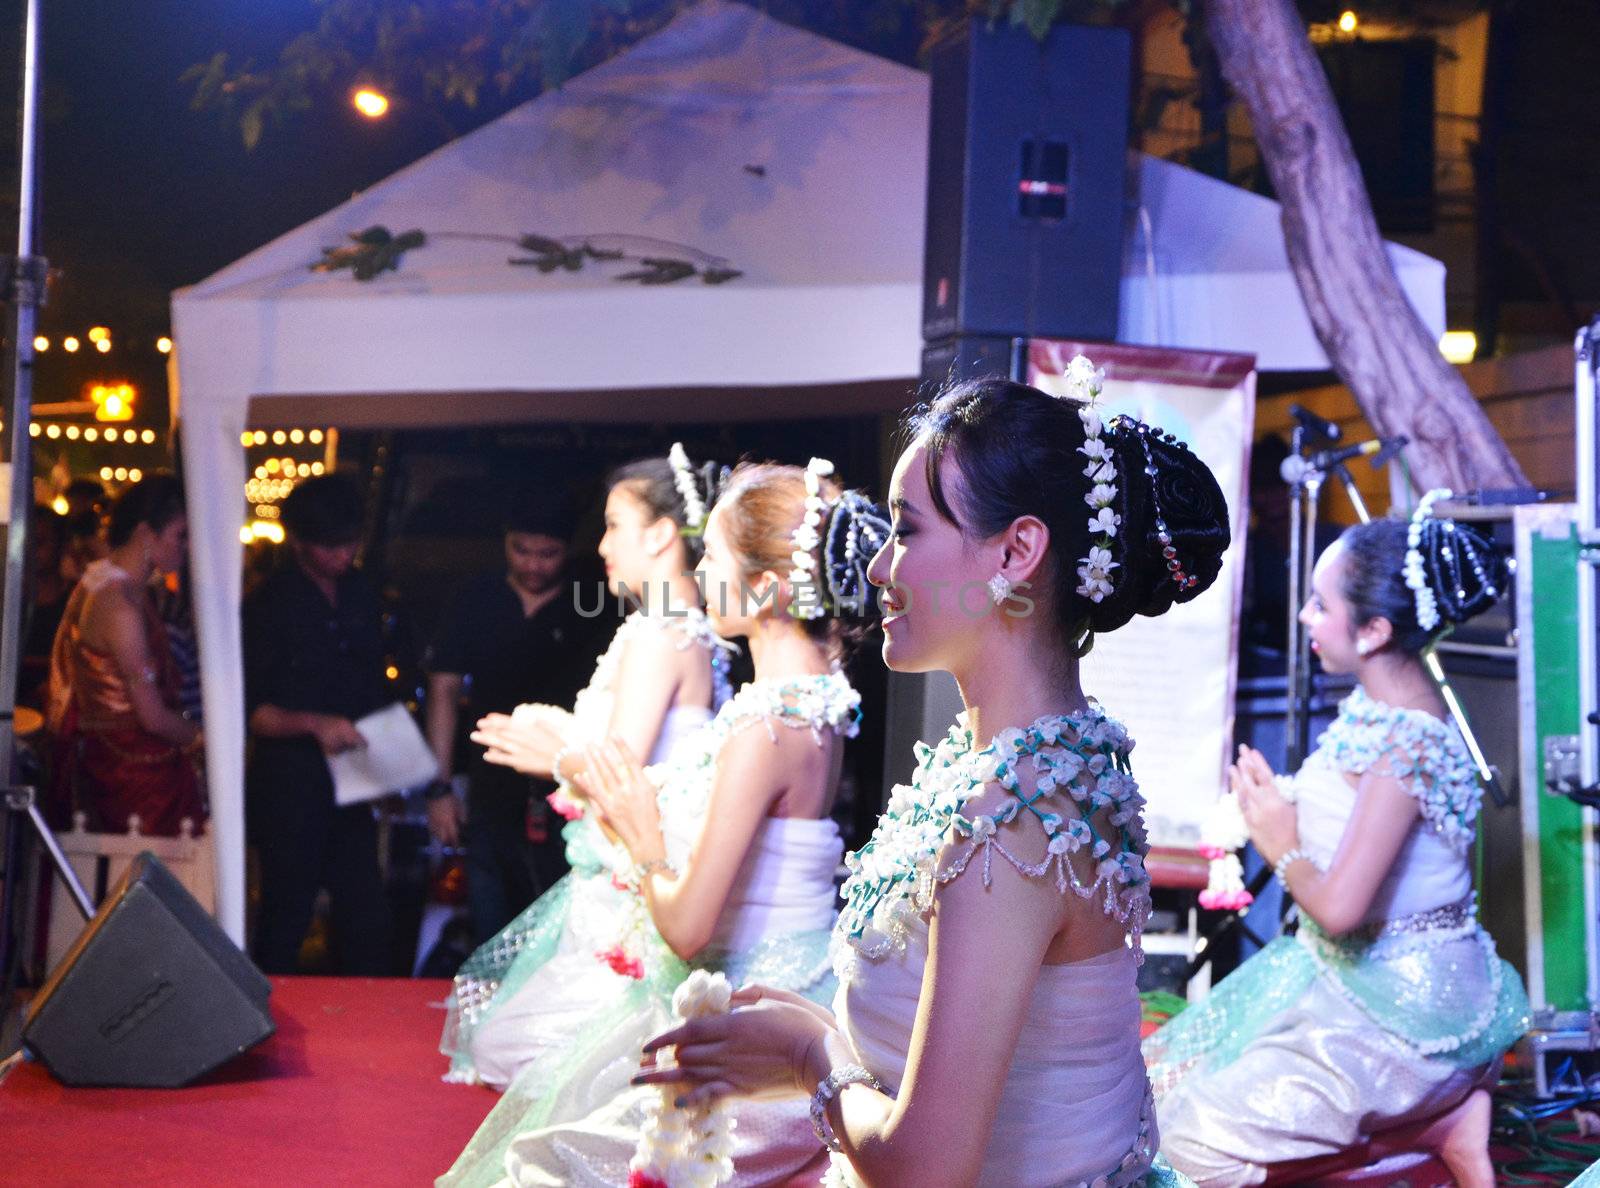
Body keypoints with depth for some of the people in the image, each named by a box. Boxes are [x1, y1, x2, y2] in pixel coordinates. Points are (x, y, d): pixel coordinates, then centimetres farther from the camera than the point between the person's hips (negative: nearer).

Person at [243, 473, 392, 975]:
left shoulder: (361, 594, 11)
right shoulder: (270, 604, -8)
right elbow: (250, 709, -10)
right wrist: (314, 723, -24)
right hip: (289, 782, -6)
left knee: (366, 921, 8)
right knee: (286, 919, 1)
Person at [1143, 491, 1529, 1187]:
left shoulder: (1406, 743, -27)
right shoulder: (1378, 703, 2)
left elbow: (1338, 908, -29)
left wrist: (1282, 847, -12)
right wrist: (1276, 803, -4)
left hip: (1402, 1003, -10)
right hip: (1349, 972, 10)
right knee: (1166, 1077, 12)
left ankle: (1437, 1125, -1)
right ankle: (1439, 1112, 8)